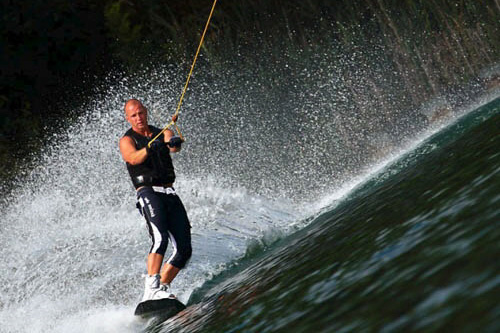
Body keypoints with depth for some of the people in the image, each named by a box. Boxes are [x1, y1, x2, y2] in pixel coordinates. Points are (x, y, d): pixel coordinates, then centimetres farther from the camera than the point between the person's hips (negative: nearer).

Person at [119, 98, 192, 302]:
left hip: (170, 193, 5)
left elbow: (174, 147, -8)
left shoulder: (162, 133, 16)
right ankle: (151, 289, -32)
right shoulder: (127, 140, 6)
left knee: (184, 249, -3)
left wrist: (174, 143, -33)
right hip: (148, 192, -5)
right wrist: (150, 148, -38)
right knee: (160, 238, -27)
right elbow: (133, 158, -17)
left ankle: (163, 287, 5)